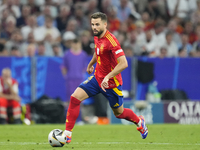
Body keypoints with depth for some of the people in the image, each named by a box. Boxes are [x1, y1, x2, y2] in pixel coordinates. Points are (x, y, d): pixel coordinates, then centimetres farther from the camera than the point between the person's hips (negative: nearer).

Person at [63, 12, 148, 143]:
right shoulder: (97, 37, -1)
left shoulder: (111, 41, -26)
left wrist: (108, 77, -35)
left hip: (111, 83, -7)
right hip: (97, 77, 7)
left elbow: (123, 64, -32)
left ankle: (139, 121, 44)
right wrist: (91, 64, 34)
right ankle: (67, 133, -8)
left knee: (119, 113, 11)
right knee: (75, 97, -11)